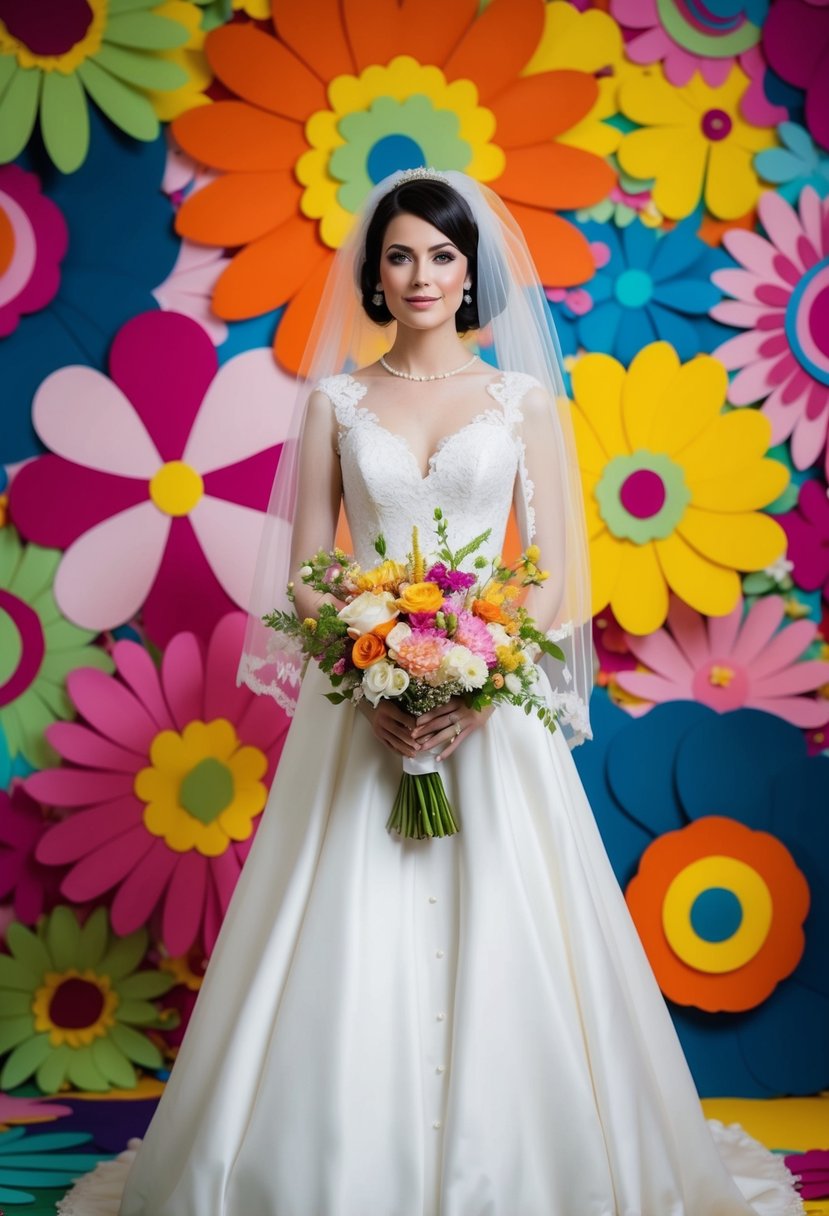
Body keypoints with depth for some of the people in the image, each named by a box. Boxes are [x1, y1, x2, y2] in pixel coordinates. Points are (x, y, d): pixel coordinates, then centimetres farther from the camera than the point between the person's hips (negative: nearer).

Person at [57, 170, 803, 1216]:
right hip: (363, 702, 1)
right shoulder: (336, 399, 8)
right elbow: (303, 571, 4)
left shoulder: (523, 397, 7)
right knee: (355, 946, 1)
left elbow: (554, 575, 2)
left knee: (498, 939, 1)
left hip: (494, 702, 0)